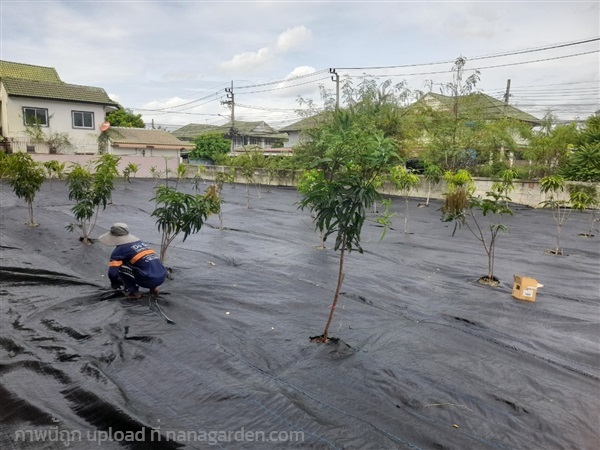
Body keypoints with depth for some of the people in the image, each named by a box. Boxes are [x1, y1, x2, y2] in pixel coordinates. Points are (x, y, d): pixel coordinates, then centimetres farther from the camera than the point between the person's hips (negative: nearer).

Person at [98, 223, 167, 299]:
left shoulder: (120, 249, 2)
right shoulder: (140, 242, 23)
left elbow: (112, 272, -6)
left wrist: (114, 283, 19)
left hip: (149, 280, -7)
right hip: (162, 277, 7)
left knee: (120, 267, 6)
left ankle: (133, 292, 6)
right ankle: (153, 288, 21)